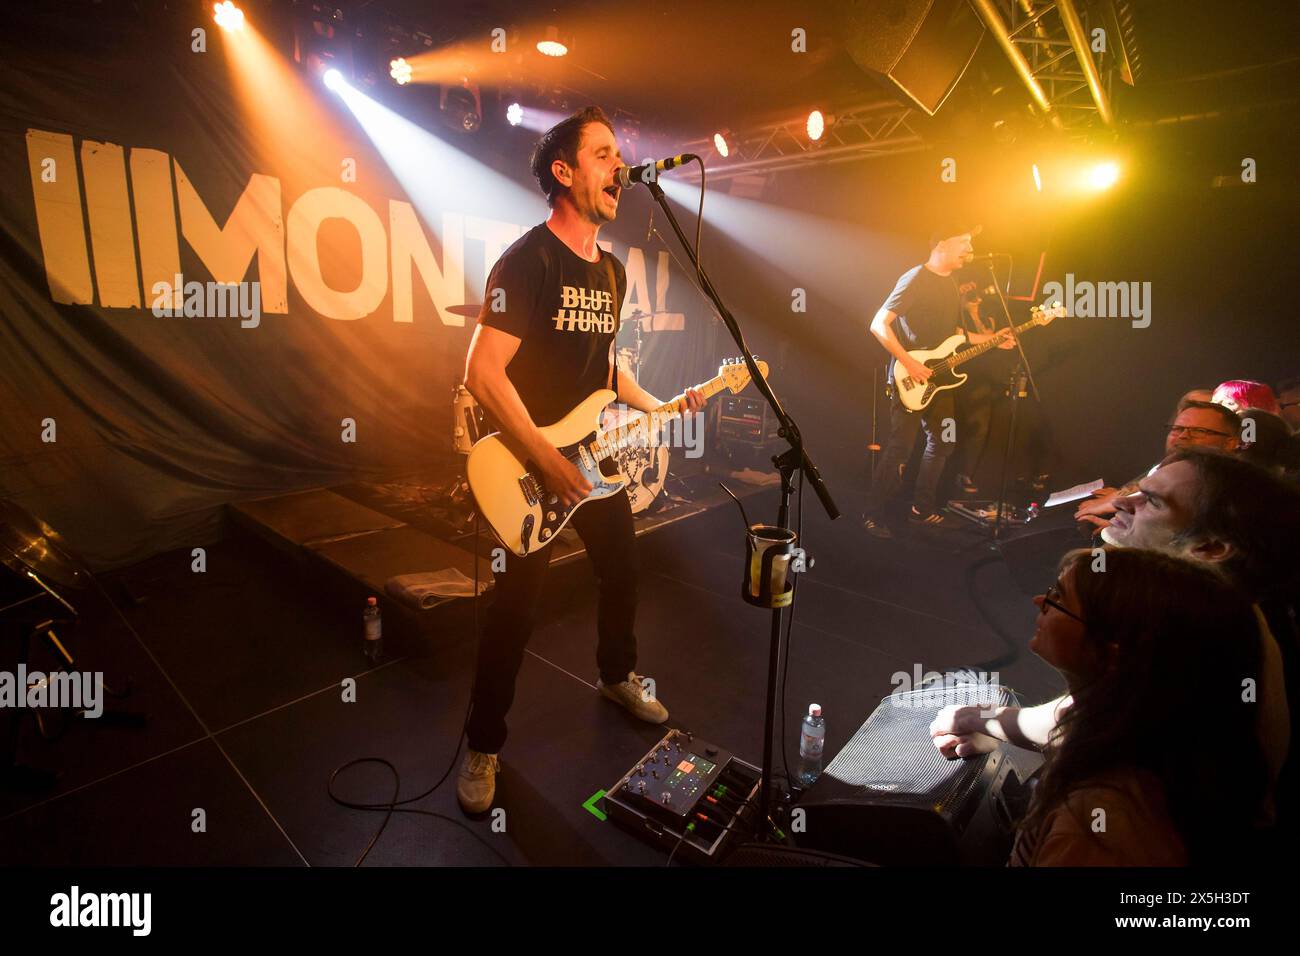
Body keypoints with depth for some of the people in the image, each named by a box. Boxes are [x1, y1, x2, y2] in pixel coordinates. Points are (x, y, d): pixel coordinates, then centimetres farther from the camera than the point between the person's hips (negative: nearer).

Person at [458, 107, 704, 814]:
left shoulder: (612, 272, 10)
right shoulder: (529, 259, -15)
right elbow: (482, 372, -23)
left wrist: (658, 407, 7)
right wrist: (549, 463, -24)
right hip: (532, 462, -7)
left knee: (621, 574, 18)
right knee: (517, 605, 1)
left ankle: (617, 676, 45)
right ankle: (483, 747, 22)